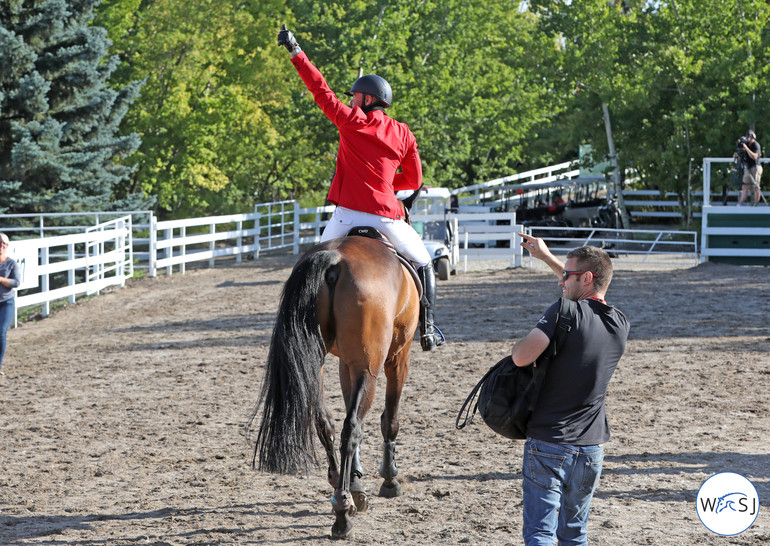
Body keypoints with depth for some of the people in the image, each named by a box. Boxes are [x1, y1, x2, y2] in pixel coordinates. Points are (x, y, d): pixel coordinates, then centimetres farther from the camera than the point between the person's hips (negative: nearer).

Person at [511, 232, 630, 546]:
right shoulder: (620, 325, 5)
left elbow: (521, 357, -24)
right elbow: (591, 296, 26)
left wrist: (521, 342, 0)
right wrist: (546, 257, 31)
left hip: (548, 444, -6)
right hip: (591, 449, 6)